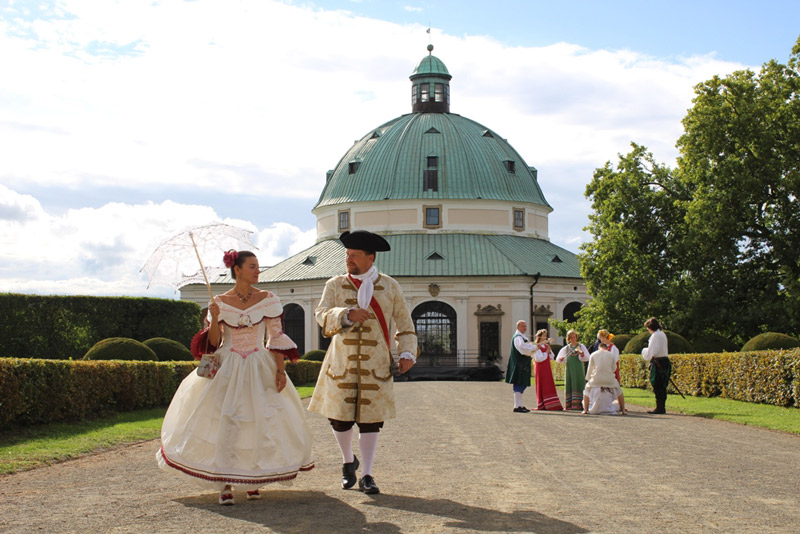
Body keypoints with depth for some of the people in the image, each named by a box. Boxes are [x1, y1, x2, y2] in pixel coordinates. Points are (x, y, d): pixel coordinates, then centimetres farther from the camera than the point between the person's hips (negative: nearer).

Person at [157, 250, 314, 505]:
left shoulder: (268, 300, 0)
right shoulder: (220, 301, 1)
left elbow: (276, 336, 0)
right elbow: (214, 342, 2)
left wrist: (280, 370, -7)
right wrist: (214, 318, -16)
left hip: (259, 369, 1)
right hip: (227, 369, 0)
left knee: (262, 422, -3)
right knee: (225, 421, -9)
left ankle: (253, 480, 12)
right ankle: (225, 484, -2)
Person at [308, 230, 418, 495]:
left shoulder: (389, 286, 5)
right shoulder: (335, 285, 3)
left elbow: (404, 322, 11)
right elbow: (322, 315, -11)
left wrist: (407, 353, 0)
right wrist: (347, 314, -30)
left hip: (375, 365, 0)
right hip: (341, 363, 0)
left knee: (370, 419, 0)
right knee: (340, 417, 3)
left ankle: (366, 476, 12)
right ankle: (348, 461, 31)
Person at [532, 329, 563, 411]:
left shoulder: (546, 346, 14)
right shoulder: (537, 347, -9)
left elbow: (551, 357, 14)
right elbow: (539, 358, -17)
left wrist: (549, 351, -3)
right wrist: (546, 353, -10)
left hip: (547, 368, 7)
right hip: (540, 368, -7)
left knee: (549, 386, 4)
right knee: (542, 386, -5)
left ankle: (552, 405, 4)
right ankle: (542, 405, -3)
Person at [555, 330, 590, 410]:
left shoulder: (581, 346, 7)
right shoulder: (566, 348, 11)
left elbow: (586, 358, -1)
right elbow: (558, 359, 11)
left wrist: (581, 353, -19)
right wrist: (561, 359, -11)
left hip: (578, 369, -2)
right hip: (569, 369, 2)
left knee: (578, 385, -9)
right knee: (569, 385, -2)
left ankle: (578, 403, -10)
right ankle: (569, 404, 1)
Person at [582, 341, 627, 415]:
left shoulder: (593, 355, 4)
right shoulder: (611, 355, 4)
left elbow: (590, 369, 10)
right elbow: (613, 368, 11)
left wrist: (588, 379, 24)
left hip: (596, 380, 0)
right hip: (609, 380, 0)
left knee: (586, 391, 26)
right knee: (619, 391, 25)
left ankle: (585, 410, 18)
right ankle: (623, 410, 21)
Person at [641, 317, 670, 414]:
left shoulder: (655, 335, -12)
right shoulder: (662, 334, 17)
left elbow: (651, 351, -17)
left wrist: (644, 351, 1)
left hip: (658, 362, -9)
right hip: (665, 360, 9)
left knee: (657, 386, -7)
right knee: (662, 386, 11)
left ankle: (659, 408, -8)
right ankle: (662, 407, 13)